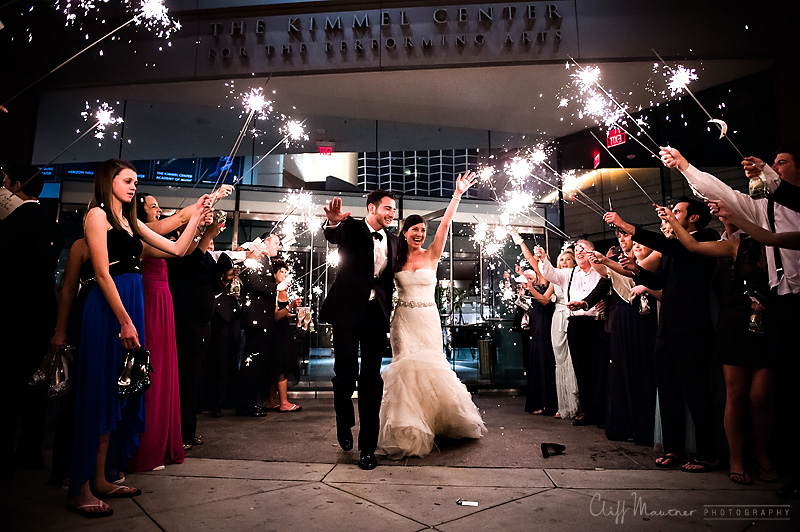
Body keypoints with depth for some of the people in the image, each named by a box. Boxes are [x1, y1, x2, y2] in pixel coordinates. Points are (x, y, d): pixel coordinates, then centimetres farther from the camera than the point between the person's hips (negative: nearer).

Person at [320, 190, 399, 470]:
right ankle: (345, 422, 28)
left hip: (377, 313, 4)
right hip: (348, 309, -4)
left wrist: (388, 309, 9)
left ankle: (368, 447, 14)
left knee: (372, 378, 5)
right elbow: (334, 236, -24)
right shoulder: (352, 228, -1)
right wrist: (333, 221, -47)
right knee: (346, 372, -4)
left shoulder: (392, 240, 13)